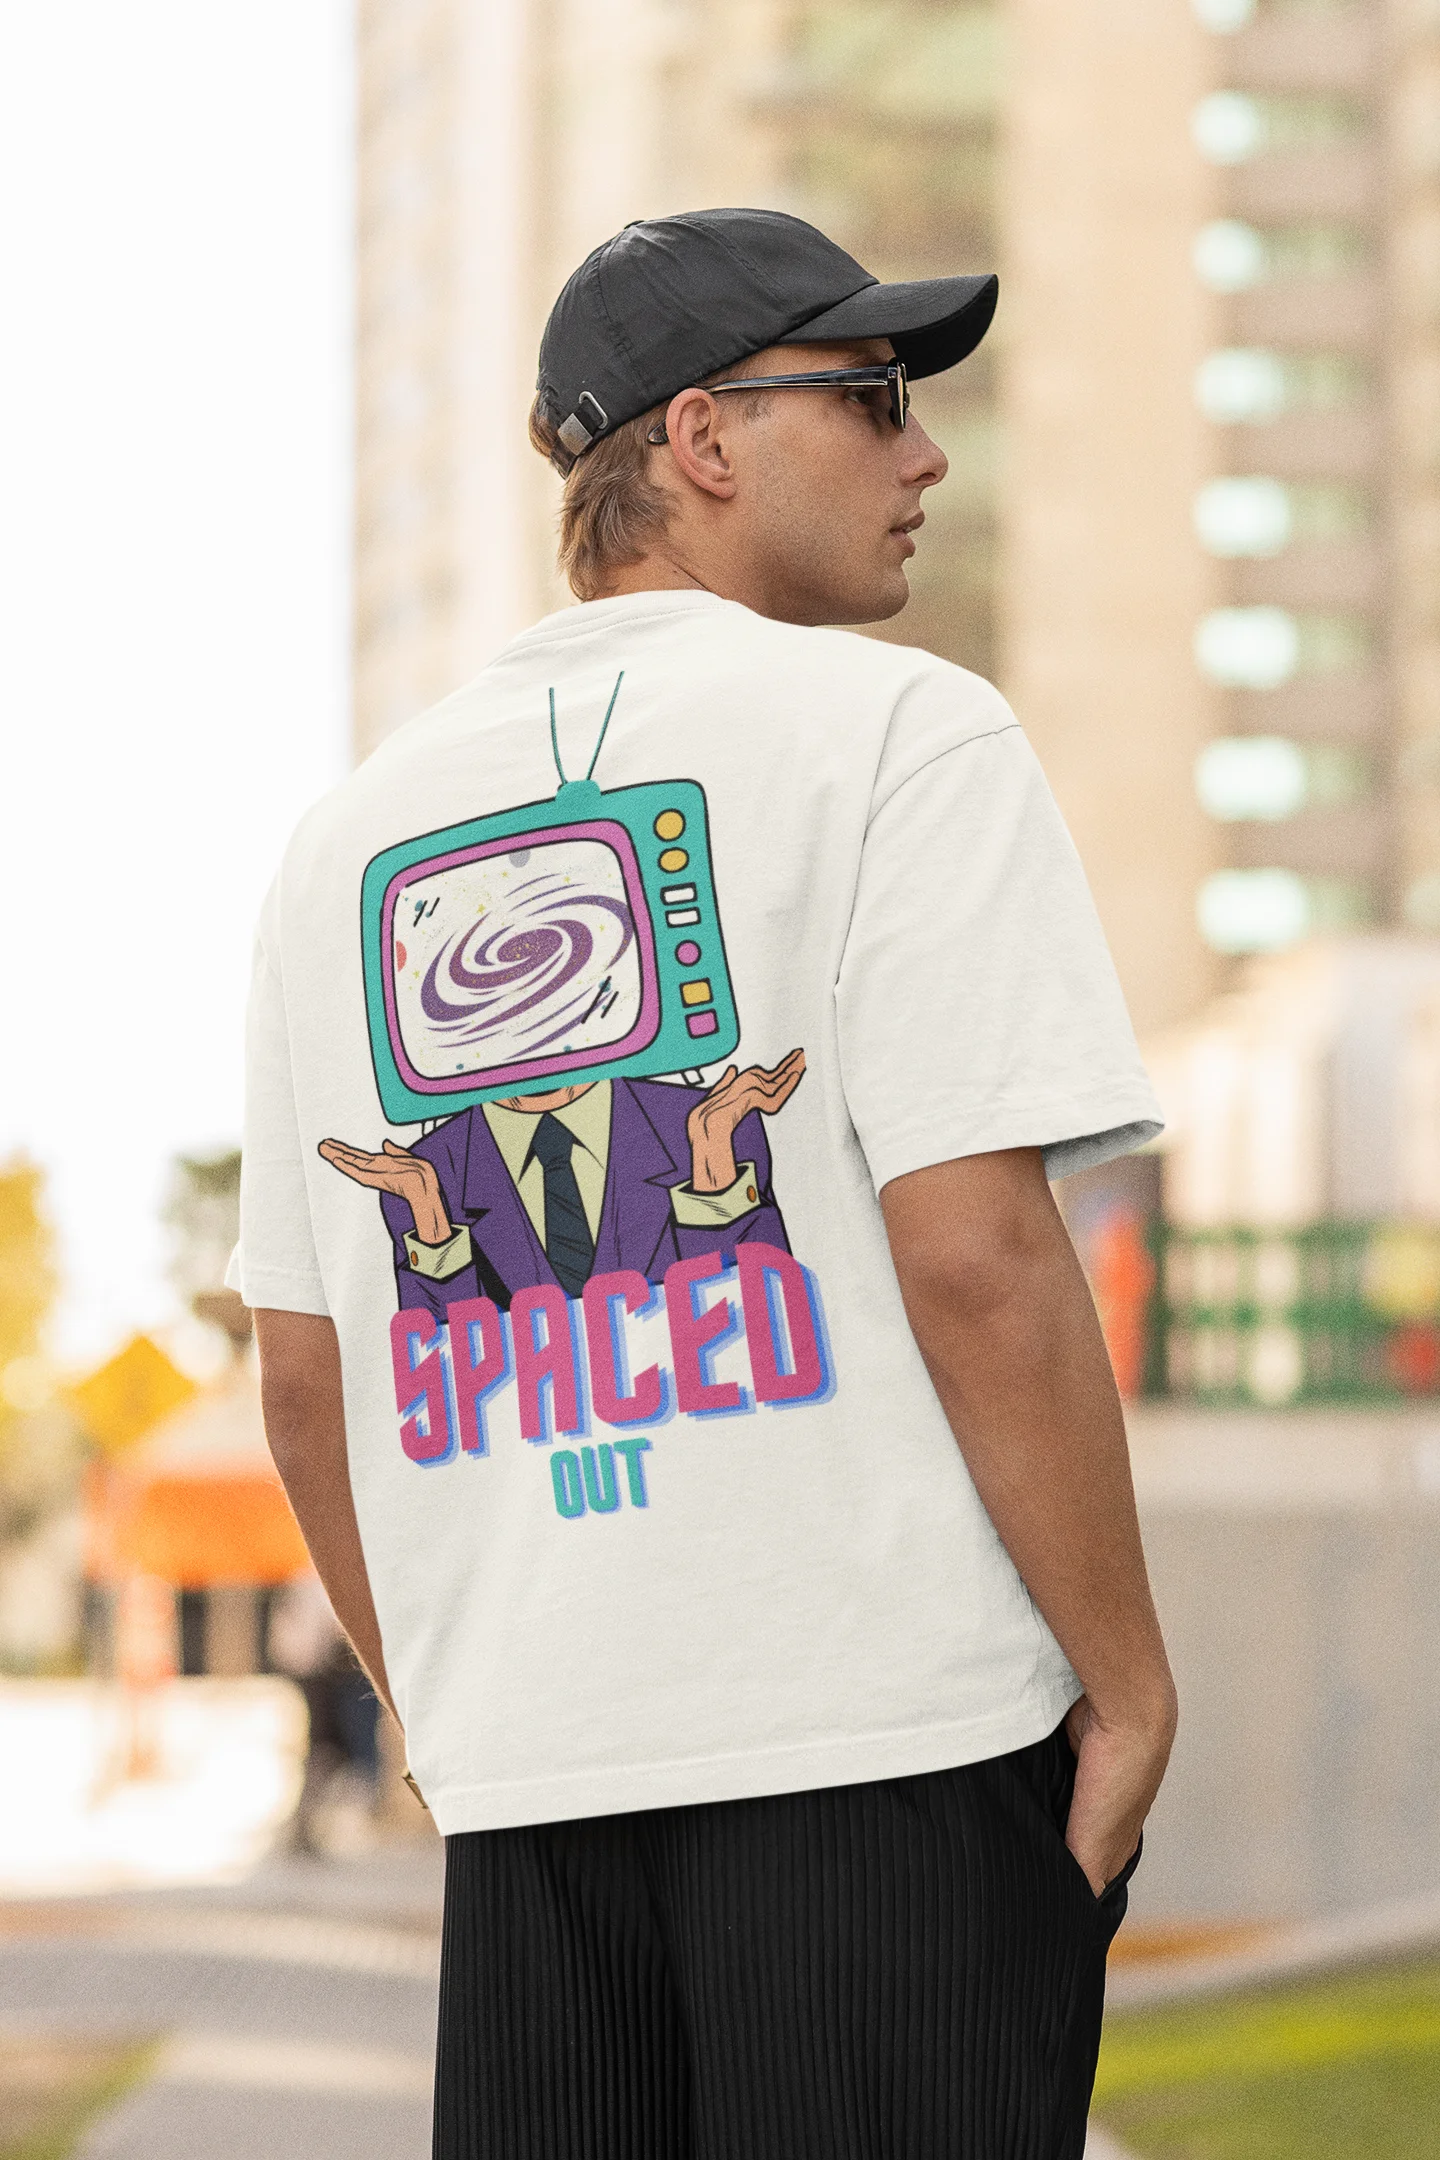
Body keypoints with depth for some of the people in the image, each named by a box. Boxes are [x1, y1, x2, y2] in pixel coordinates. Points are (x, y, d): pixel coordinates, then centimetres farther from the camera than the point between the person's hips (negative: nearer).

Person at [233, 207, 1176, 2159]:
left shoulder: (355, 831, 15)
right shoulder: (897, 730, -4)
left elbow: (302, 1371, 16)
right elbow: (977, 1253, -14)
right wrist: (1130, 1683, -7)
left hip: (519, 1768, 6)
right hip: (892, 1728, -6)